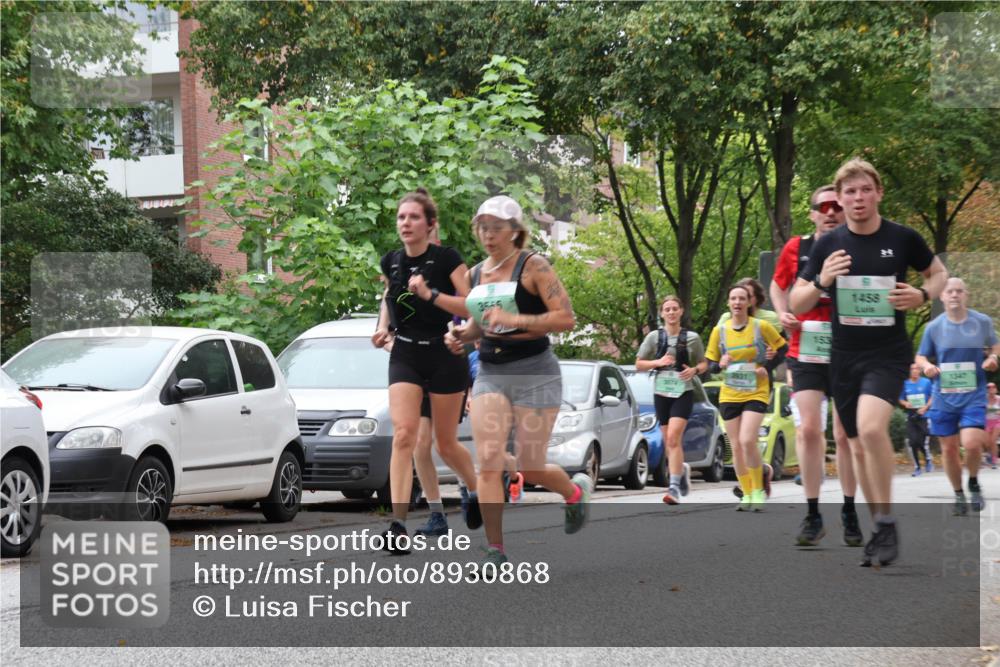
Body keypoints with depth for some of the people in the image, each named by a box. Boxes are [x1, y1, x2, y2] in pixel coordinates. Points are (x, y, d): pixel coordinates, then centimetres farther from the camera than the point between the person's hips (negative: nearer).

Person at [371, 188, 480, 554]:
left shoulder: (446, 258, -10)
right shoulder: (391, 262, 3)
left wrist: (430, 293, -26)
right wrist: (383, 326, 4)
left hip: (444, 356, -3)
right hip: (404, 356, 3)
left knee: (445, 443, 8)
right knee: (403, 435, -15)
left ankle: (476, 490, 40)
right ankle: (398, 524, -19)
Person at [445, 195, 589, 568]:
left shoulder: (533, 267, -7)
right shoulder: (475, 274, 12)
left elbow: (566, 318, -14)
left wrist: (515, 320, -23)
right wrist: (462, 334, 3)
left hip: (534, 373, -5)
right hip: (490, 374, 5)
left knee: (530, 468, 2)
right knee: (488, 463, -10)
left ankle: (576, 490, 36)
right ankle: (495, 551, -4)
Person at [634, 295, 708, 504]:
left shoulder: (692, 338, 2)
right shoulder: (654, 337, 3)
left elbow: (703, 364, 12)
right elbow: (639, 364, 7)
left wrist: (694, 370, -10)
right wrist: (658, 362, -10)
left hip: (683, 392, -3)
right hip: (661, 392, 3)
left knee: (673, 437, -18)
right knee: (668, 441, 8)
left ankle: (674, 486, -19)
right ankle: (682, 469, 38)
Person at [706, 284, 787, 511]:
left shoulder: (761, 327, -6)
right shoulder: (720, 331, 2)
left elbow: (783, 348, 6)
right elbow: (710, 364, 8)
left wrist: (767, 368, -7)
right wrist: (720, 364, -14)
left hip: (756, 393, -4)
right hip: (729, 395, 4)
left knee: (747, 440, -20)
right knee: (736, 446, 4)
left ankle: (758, 490, -3)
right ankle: (747, 494, 17)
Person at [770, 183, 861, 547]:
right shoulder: (796, 248, 2)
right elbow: (778, 285, 19)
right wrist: (783, 313, 0)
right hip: (806, 352, 0)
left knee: (846, 434, 5)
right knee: (808, 429, -10)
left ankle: (849, 513, 18)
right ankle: (812, 515, -2)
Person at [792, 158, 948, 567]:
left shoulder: (902, 238, -4)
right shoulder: (828, 244, 1)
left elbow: (939, 273, 14)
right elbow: (796, 304, 4)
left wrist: (923, 295, -8)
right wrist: (821, 281, -16)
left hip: (888, 353, -4)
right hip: (844, 357, 4)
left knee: (871, 427, -27)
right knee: (858, 446, 9)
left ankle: (887, 522, -13)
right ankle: (879, 531, 25)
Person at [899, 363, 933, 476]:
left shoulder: (926, 382, 0)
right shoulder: (905, 384, 6)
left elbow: (933, 397, 1)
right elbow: (900, 399, 13)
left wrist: (925, 407, -13)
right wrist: (905, 403, -8)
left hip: (924, 416, -2)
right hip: (911, 416, 2)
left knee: (923, 441, -8)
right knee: (912, 442, -5)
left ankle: (928, 461, 20)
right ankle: (917, 467, 8)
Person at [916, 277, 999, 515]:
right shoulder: (934, 327, 0)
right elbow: (921, 356, 10)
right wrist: (926, 366, -13)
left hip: (974, 395, -2)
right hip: (943, 397, 2)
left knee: (972, 444, -19)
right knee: (949, 448, 5)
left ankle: (974, 483, 12)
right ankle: (958, 494, 26)